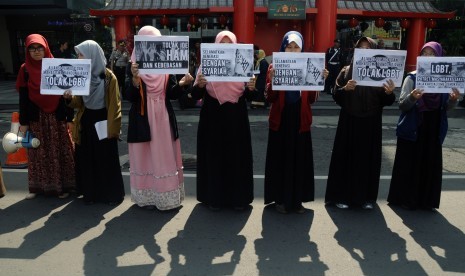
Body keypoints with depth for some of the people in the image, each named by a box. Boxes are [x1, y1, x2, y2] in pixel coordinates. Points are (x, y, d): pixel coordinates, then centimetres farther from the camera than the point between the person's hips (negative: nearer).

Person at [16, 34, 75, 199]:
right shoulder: (25, 69, 3)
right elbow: (23, 97, 3)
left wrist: (69, 118, -6)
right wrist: (23, 122, 0)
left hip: (56, 116, -2)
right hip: (36, 118, 2)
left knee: (60, 151, 4)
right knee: (38, 153, 9)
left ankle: (63, 186, 15)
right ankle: (38, 186, 21)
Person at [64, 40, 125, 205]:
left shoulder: (108, 76, -9)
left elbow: (115, 105, -9)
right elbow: (79, 103, 6)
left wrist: (113, 127, -12)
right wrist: (70, 98, -16)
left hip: (103, 122, -5)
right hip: (86, 122, 5)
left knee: (107, 160, 3)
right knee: (87, 160, 10)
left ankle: (113, 194, 16)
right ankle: (90, 193, 24)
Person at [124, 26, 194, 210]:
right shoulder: (134, 65, -2)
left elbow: (172, 94, 3)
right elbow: (130, 96, -11)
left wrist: (182, 84, -15)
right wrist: (135, 78, -27)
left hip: (163, 118, 3)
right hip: (142, 119, -2)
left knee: (165, 156, 7)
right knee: (145, 157, 5)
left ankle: (167, 195, 19)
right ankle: (148, 196, 16)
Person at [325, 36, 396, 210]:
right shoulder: (346, 71, 2)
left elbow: (386, 102, 2)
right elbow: (335, 96, -4)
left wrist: (389, 93, -19)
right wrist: (345, 88, -23)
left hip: (371, 124, 1)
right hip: (349, 122, -1)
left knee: (368, 159, 7)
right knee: (346, 157, 2)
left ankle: (366, 197, 20)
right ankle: (341, 196, 13)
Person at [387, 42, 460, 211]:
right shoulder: (412, 77, -3)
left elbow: (446, 108, 7)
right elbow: (402, 105, -9)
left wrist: (454, 99, -13)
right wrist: (412, 97, -28)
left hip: (433, 130, 3)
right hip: (412, 129, -3)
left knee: (430, 166, 8)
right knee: (409, 165, 3)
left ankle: (426, 200, 21)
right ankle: (405, 199, 16)